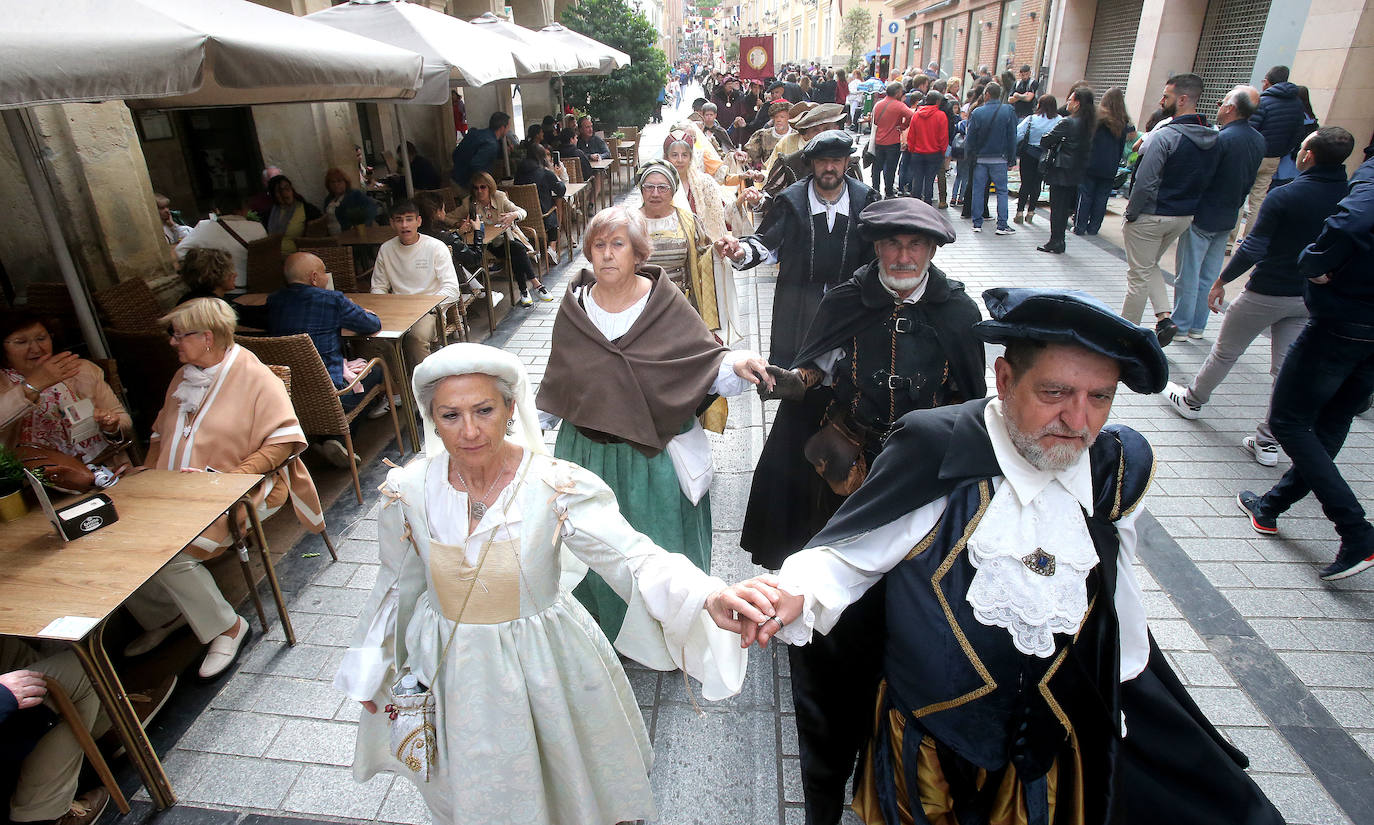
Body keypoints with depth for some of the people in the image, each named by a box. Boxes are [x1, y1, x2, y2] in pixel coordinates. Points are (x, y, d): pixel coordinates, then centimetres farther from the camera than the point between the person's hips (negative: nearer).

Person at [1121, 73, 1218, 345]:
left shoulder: (1165, 136, -20)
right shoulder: (1212, 138, 5)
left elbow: (1145, 183, -22)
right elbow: (1206, 180, 10)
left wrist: (1131, 213, -11)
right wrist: (1187, 204, 17)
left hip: (1151, 216, -8)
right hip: (1186, 216, 8)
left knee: (1139, 274, 3)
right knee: (1151, 265, 25)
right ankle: (1164, 317, 13)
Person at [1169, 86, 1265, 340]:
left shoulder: (1220, 139, -21)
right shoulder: (1259, 141, 4)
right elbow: (1248, 181, 12)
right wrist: (1234, 206, 20)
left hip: (1202, 217, -7)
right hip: (1228, 219, 7)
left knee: (1188, 276, 2)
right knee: (1210, 276, 14)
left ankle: (1180, 326, 10)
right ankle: (1198, 326, 22)